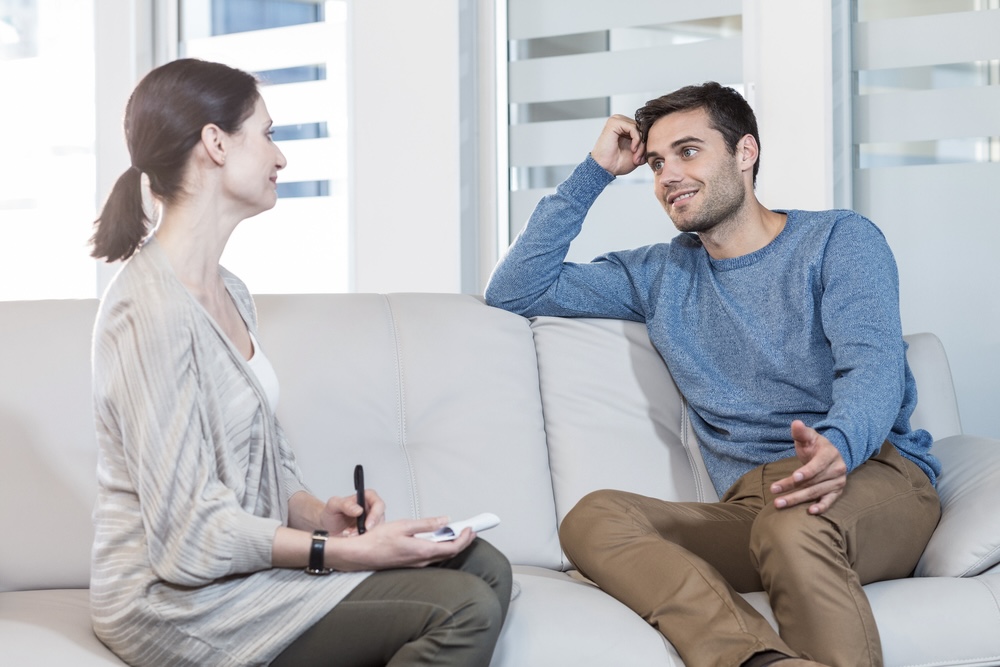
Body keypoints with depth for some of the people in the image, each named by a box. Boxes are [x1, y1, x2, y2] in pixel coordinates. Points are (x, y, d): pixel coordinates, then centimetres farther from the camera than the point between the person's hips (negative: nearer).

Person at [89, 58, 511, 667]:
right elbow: (190, 532, -22)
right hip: (181, 601, -10)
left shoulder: (230, 293, 12)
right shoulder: (149, 308, -20)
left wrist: (318, 512, -4)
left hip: (251, 556, 10)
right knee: (463, 609, -19)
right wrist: (350, 552, -22)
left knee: (485, 570, -2)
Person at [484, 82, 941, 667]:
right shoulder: (660, 275, 24)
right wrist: (594, 174, 17)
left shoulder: (839, 240, 8)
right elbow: (514, 290, 23)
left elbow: (874, 366, -9)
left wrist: (836, 447, -34)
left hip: (876, 474, -4)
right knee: (593, 517, -27)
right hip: (749, 504, 5)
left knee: (792, 523, -42)